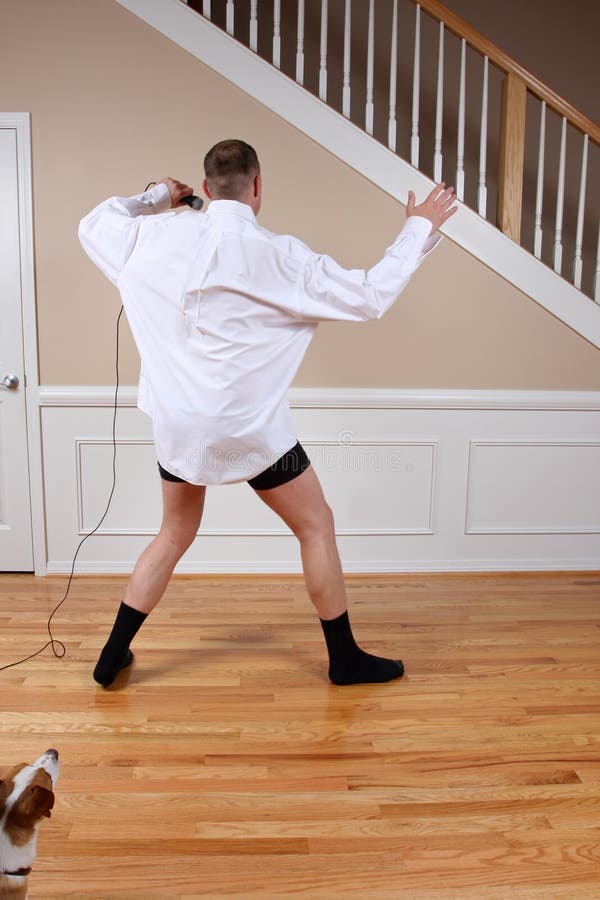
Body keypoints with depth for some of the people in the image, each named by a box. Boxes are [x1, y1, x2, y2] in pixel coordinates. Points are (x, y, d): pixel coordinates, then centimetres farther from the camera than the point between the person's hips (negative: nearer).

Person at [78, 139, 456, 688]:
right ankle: (345, 659, 24)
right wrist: (419, 229, 4)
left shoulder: (157, 238, -2)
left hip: (177, 426, 5)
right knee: (317, 527, 14)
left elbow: (94, 225, 18)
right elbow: (370, 297, -8)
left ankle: (113, 657, 30)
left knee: (175, 535, 23)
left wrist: (157, 198, 27)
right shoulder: (279, 257, -12)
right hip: (251, 431, -4)